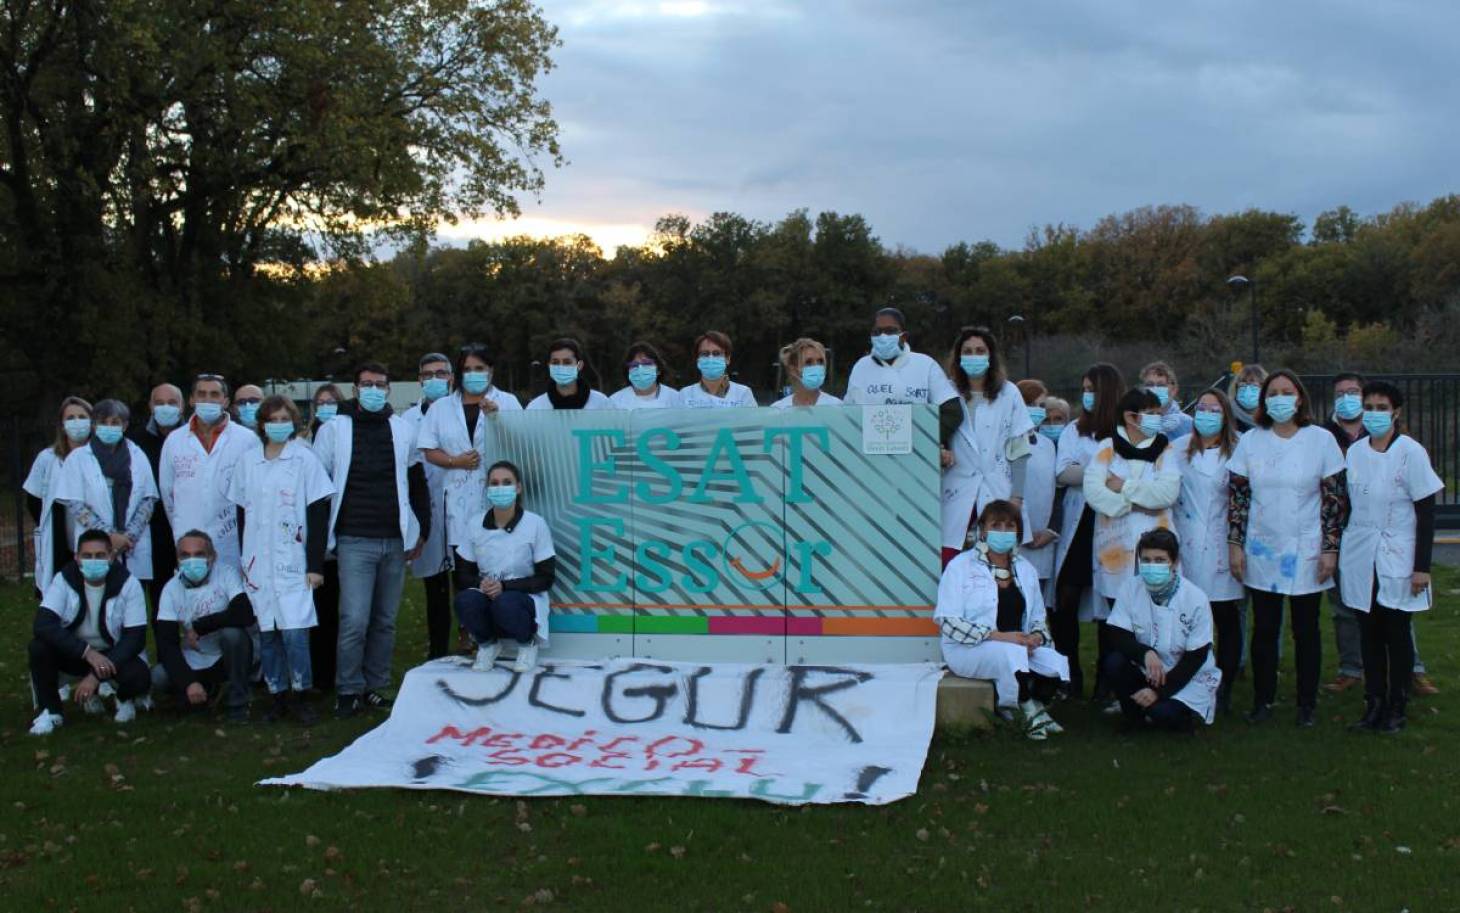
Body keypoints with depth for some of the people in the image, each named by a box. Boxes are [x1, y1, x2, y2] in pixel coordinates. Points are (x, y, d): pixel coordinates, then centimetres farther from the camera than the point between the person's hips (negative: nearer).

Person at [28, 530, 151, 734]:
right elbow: (42, 625, -27)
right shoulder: (63, 580, -15)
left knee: (138, 676, -33)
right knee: (39, 646, -28)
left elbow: (136, 637, -19)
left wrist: (96, 675, -29)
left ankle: (124, 698, 5)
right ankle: (50, 710, -6)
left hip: (114, 654, -2)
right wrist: (87, 652, -37)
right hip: (74, 652, 2)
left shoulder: (128, 584, -18)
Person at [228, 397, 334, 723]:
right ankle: (278, 696, 16)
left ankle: (299, 697, 4)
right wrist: (244, 560, 12)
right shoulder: (247, 463, 9)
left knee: (294, 632, -10)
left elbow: (318, 515, -3)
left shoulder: (305, 460, -2)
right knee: (267, 634, 5)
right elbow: (242, 513, 15)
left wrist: (315, 564, -7)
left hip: (293, 564, -4)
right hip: (258, 564, 4)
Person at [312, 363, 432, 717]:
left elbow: (418, 484, 17)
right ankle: (348, 690, 3)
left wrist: (422, 530, 13)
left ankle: (375, 686, 18)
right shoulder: (334, 429, 2)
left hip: (395, 542, 3)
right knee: (354, 620, -10)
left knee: (385, 621, 7)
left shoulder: (403, 430, 9)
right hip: (354, 541, -3)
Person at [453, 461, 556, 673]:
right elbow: (463, 575, 5)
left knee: (505, 604, -37)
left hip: (525, 598, -2)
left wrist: (505, 586, -21)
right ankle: (487, 643, 1)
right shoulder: (476, 524, -1)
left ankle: (527, 643, -2)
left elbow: (545, 579, -7)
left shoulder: (535, 524, -10)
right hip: (486, 596, 2)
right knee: (465, 600, -32)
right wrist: (480, 583, -19)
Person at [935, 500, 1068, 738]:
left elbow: (1038, 618, 17)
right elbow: (948, 622, -13)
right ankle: (1032, 711, -16)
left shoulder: (1025, 570, 15)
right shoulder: (961, 566, -5)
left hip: (1019, 645, 5)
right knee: (1011, 653, -36)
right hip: (967, 650, -5)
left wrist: (1036, 636, -10)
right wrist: (997, 635, -23)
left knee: (1056, 663, -24)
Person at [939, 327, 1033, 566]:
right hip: (958, 492, 1)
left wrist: (1017, 495, -2)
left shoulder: (1008, 393, 2)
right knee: (946, 560, -7)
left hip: (997, 491, 0)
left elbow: (1019, 450, 3)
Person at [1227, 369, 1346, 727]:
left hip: (1305, 553, -2)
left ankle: (1307, 704, 16)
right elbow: (1236, 496, 4)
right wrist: (1235, 544, -1)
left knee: (1306, 631, 6)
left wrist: (1330, 549, -6)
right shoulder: (1251, 441, 2)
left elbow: (1334, 499, -3)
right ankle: (1262, 701, 16)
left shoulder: (1321, 440, -4)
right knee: (1264, 629, 7)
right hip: (1261, 553, 2)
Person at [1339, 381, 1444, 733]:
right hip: (1361, 559, 4)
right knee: (1370, 633, 7)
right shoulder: (1355, 452, 5)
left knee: (1397, 634, 3)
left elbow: (1426, 513, -7)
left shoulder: (1411, 452, -8)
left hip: (1397, 560, -4)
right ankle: (1373, 703, 15)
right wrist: (1340, 552, 13)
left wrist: (1422, 567, -10)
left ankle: (1396, 708, 13)